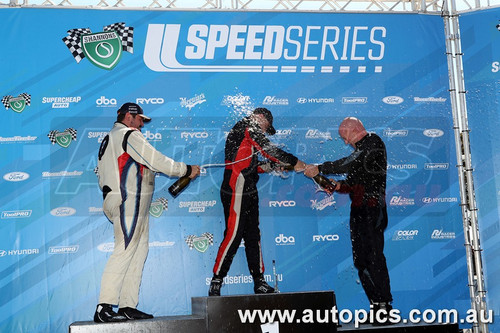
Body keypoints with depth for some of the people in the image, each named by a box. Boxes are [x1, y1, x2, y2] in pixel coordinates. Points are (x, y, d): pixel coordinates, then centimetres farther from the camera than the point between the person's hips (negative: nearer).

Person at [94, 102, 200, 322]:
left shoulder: (108, 139, 25)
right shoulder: (129, 134, -5)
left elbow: (102, 177, 24)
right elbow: (156, 161, -10)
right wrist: (186, 170, -2)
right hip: (129, 203, -10)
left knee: (139, 251, 7)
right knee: (124, 251, -14)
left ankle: (128, 306, 3)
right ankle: (104, 309, -18)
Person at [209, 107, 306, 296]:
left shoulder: (245, 131, 24)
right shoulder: (249, 127, -4)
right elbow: (268, 150, -13)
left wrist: (270, 166, 13)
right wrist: (294, 162, -6)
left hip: (249, 192, 11)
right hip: (236, 192, -11)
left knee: (253, 236, 10)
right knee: (233, 236, -10)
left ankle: (259, 282, 14)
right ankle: (216, 283, -3)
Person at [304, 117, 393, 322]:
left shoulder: (374, 143, -4)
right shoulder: (360, 149, 23)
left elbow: (352, 164, -19)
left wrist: (320, 169, -19)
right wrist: (338, 186, 6)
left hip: (372, 210, -9)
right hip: (358, 210, 9)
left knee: (374, 257, -13)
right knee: (360, 260, 4)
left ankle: (385, 303, -10)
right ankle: (376, 305, 7)